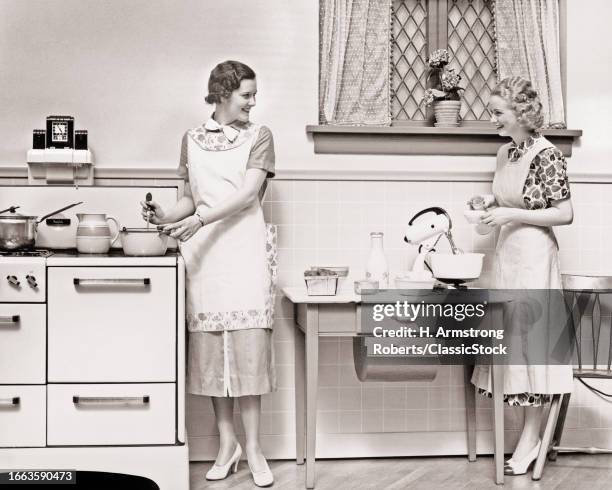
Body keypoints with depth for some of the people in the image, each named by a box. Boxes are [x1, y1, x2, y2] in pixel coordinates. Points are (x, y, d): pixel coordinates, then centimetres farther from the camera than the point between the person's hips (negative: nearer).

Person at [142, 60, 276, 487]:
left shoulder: (259, 136, 5)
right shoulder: (193, 140, 13)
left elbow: (248, 194, -7)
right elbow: (192, 197, 15)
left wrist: (201, 219, -19)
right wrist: (165, 216, -5)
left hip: (246, 247, -2)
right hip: (203, 251, 2)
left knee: (248, 340, -7)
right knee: (210, 342, 1)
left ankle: (253, 446, 0)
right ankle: (227, 442, 12)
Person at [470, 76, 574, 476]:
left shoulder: (546, 155, -14)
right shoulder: (505, 152, 10)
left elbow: (565, 214, -15)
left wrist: (512, 215, -19)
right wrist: (490, 203, 4)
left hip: (534, 254, -8)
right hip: (507, 253, 8)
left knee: (531, 338, -2)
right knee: (512, 338, 10)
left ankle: (531, 439, 8)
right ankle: (530, 434, 20)